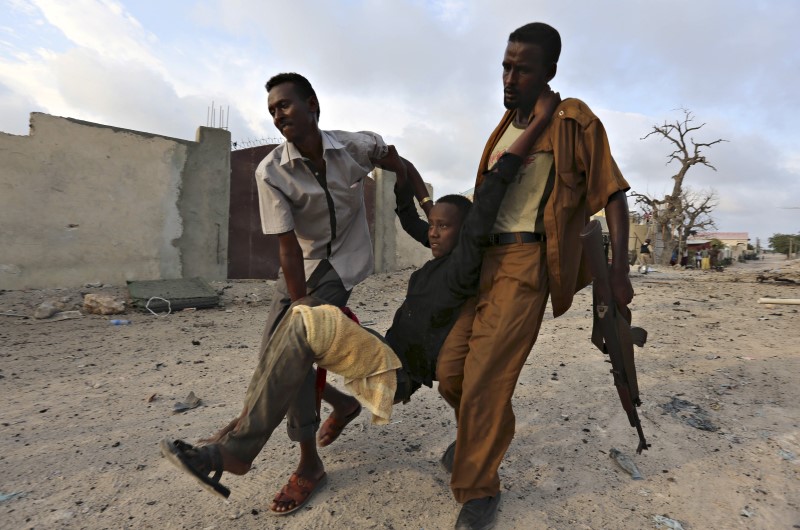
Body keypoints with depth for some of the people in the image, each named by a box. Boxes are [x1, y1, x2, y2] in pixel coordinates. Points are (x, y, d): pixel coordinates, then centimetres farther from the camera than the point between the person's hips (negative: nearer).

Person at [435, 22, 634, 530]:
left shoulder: (573, 121, -1)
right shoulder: (506, 127, 19)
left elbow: (614, 193, -2)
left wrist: (619, 270, -10)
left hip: (525, 264, -6)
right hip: (483, 260, 7)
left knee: (485, 377, -10)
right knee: (451, 370, 5)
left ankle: (479, 488, 10)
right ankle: (480, 431, 36)